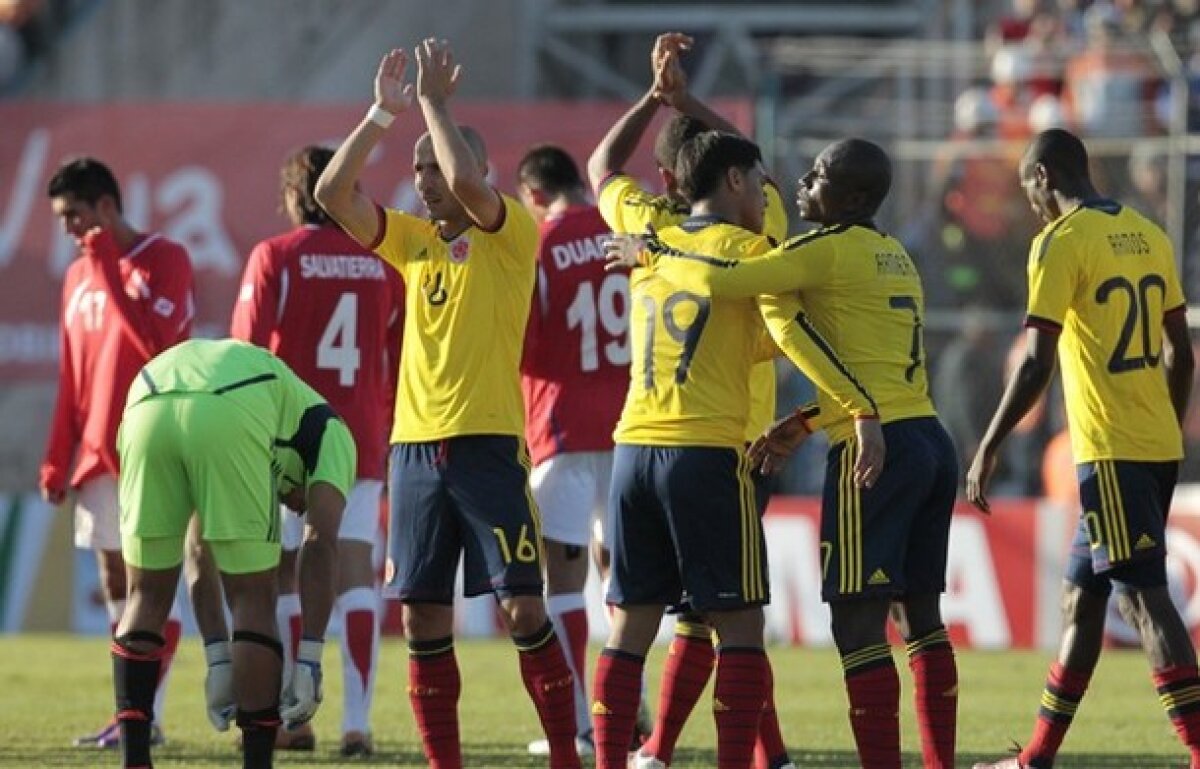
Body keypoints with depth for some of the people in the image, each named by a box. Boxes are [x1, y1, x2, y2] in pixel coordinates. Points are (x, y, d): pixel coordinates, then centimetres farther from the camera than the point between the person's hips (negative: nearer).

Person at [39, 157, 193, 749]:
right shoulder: (78, 275, 15)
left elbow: (155, 342, -22)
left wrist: (107, 267, -18)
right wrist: (56, 461, 15)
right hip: (98, 454, 8)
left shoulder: (164, 261, -6)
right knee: (114, 583, 7)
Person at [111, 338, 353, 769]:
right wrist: (308, 661, 10)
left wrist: (218, 658, 39)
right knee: (253, 599, 11)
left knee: (148, 597, 19)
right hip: (232, 414, -5)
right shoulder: (329, 432, 30)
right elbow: (320, 544, 14)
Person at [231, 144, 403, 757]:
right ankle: (356, 721, -11)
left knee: (282, 572, 6)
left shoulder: (275, 257, -4)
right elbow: (398, 364, 11)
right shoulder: (383, 263, 5)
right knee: (354, 568, -1)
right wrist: (393, 436, 22)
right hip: (361, 441, 2)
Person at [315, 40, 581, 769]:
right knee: (423, 617, 5)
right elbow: (334, 193, 5)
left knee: (523, 606, -9)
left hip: (488, 443, -6)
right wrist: (383, 113, -1)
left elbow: (467, 180, -21)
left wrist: (435, 99, -10)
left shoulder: (510, 232, -2)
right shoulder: (413, 239, 14)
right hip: (416, 445, 6)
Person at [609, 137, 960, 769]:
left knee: (857, 622, -7)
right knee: (920, 614, 13)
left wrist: (650, 254, 0)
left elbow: (718, 280, -16)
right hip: (932, 441, 9)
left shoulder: (829, 250, -8)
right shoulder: (894, 257, 18)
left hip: (876, 452, -9)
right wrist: (804, 424, 24)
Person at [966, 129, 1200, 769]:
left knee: (1143, 596, -10)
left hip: (1111, 450, -8)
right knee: (1081, 595, 14)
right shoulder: (1147, 236, 13)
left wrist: (988, 450, -9)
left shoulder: (1061, 241, -9)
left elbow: (1036, 362, -14)